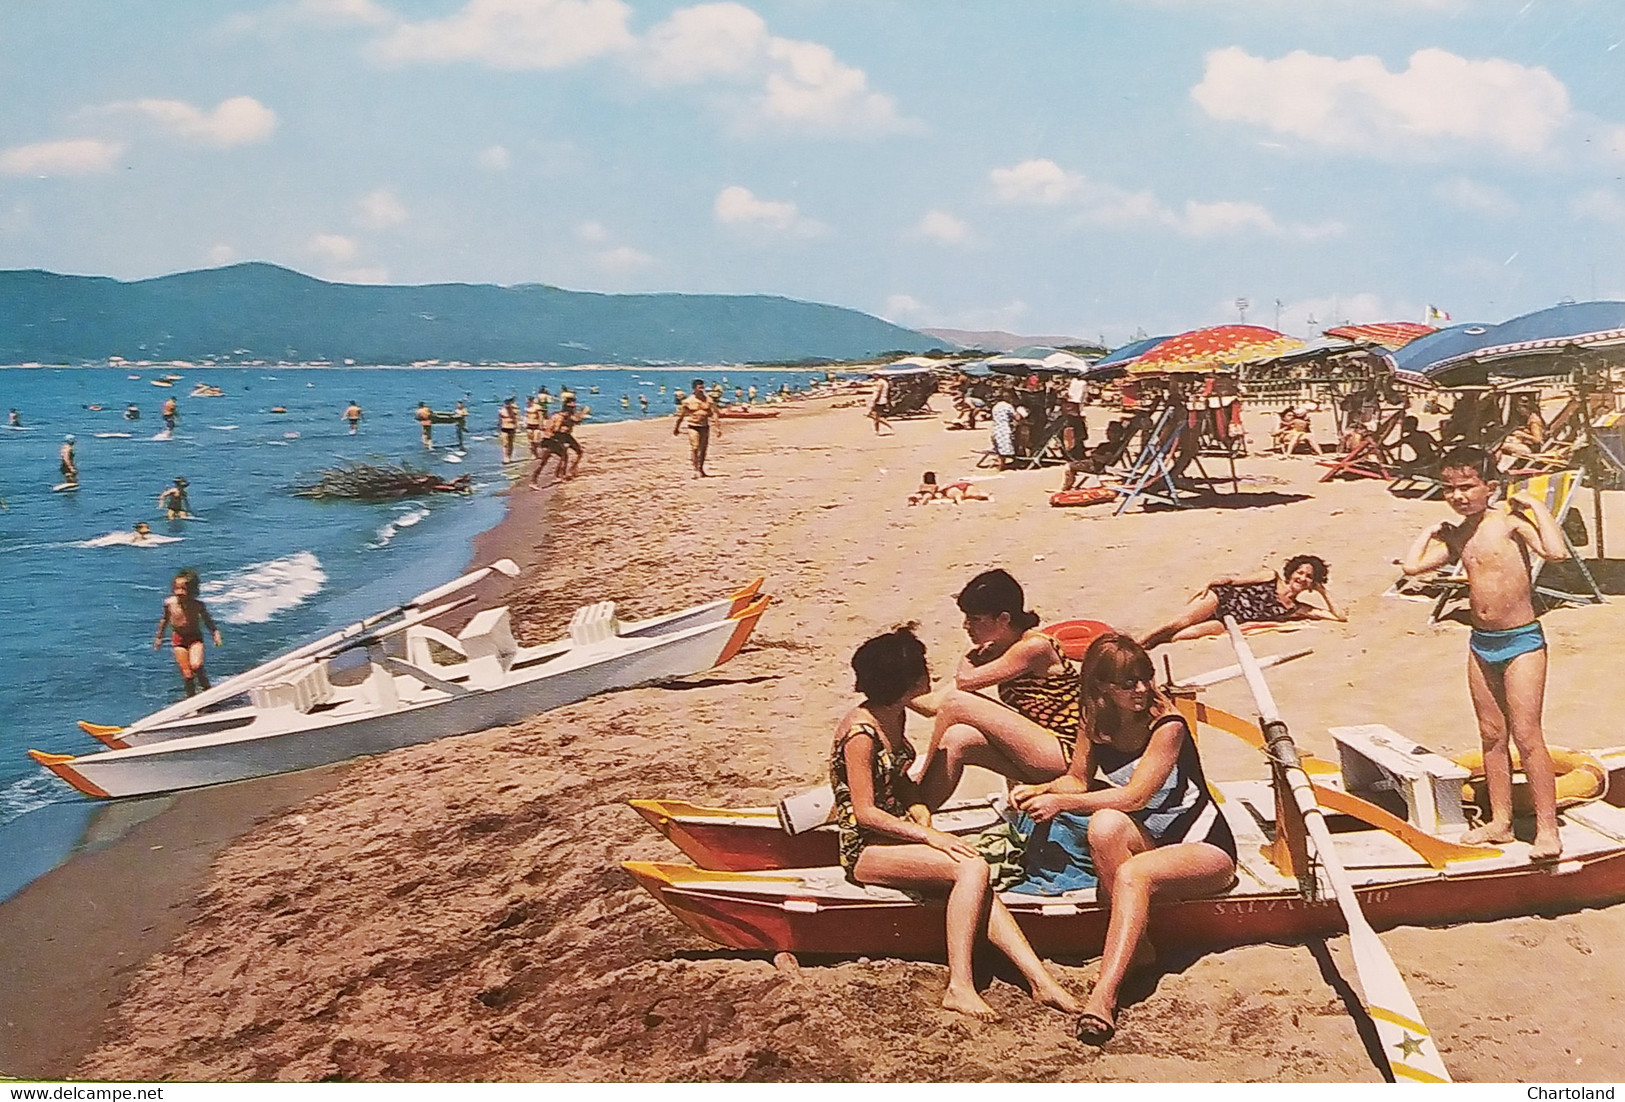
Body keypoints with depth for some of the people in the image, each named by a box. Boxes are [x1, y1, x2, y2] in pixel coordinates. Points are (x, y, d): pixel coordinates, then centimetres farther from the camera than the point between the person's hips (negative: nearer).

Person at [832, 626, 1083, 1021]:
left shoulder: (895, 716, 9)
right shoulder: (860, 732, -18)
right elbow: (865, 813, -18)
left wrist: (918, 807, 2)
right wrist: (929, 836, -19)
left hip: (895, 835, 8)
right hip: (865, 849, -8)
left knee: (975, 879, -18)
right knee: (972, 868, -26)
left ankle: (1039, 978, -25)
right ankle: (959, 986, -29)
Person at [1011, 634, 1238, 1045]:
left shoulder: (1167, 726, -18)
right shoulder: (1095, 725, 0)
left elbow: (1134, 796, -23)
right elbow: (1077, 779, 14)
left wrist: (1062, 802, -23)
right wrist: (1041, 791, -7)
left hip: (1204, 846, -5)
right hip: (1146, 840, 5)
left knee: (1133, 873, -36)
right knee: (1104, 825, -30)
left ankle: (1104, 994, -45)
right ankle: (1136, 945, -22)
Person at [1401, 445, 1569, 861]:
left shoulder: (1510, 522, -13)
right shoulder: (1455, 535, 6)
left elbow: (1556, 551, -28)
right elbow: (1412, 564, -1)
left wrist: (1536, 506, -19)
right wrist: (1432, 529, 6)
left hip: (1522, 641, -7)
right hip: (1481, 643, 7)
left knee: (1526, 734, -8)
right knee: (1492, 735, 12)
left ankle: (1547, 828, -1)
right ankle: (1500, 822, 21)